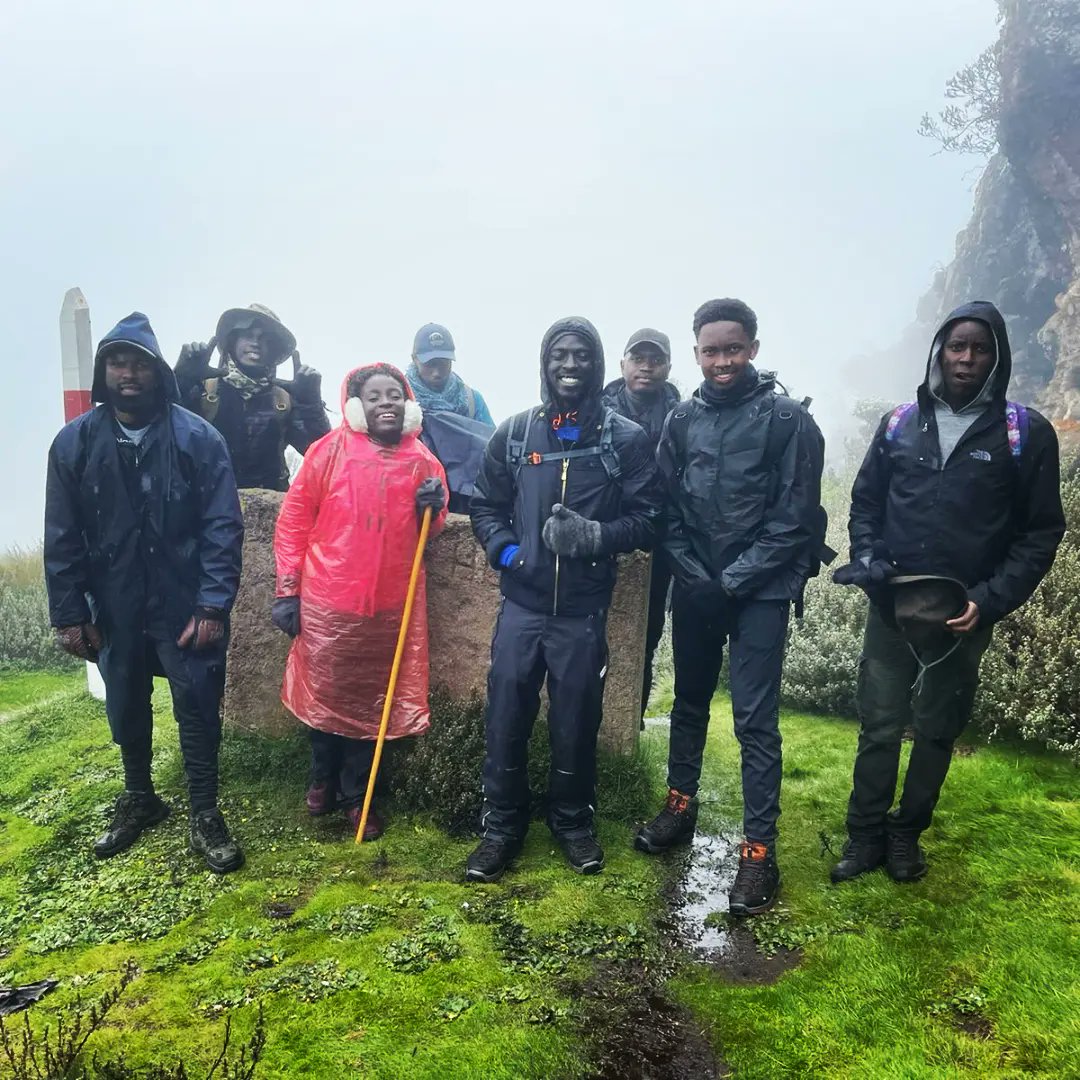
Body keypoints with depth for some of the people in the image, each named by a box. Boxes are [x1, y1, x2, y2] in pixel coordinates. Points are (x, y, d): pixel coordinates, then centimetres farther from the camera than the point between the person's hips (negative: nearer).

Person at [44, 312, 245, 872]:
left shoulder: (196, 437, -9)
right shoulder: (75, 442, -1)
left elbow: (223, 526, -11)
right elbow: (62, 536, 2)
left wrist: (214, 605, -16)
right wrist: (69, 612, -1)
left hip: (186, 605, -3)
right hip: (114, 608, 3)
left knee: (197, 709, 3)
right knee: (125, 707, 18)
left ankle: (205, 816, 20)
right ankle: (138, 800, 41)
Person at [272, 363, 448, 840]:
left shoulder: (422, 460, 1)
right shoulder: (329, 451, -7)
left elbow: (430, 531, 14)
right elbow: (294, 520, -3)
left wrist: (433, 509, -10)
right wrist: (287, 590, -5)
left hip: (390, 606, 2)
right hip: (326, 602, -2)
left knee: (372, 702, 13)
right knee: (324, 694, 13)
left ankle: (355, 795, 32)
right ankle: (322, 779, 39)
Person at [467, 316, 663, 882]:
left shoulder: (627, 439, -1)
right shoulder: (514, 433, 5)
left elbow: (647, 519, -1)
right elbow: (485, 506, 12)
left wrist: (594, 535, -17)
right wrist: (504, 550, -6)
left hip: (584, 608, -1)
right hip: (521, 602, 2)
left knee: (576, 720, 10)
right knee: (505, 717, 6)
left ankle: (573, 821, 33)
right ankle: (501, 826, 26)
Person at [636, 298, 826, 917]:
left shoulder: (789, 419, -7)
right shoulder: (684, 420, 5)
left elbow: (794, 518, -10)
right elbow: (667, 506, 6)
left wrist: (733, 581, -13)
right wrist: (693, 574, -6)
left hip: (761, 592, -4)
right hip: (696, 588, 5)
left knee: (755, 719, -2)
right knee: (689, 701, 17)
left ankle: (760, 849, 9)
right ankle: (681, 805, 36)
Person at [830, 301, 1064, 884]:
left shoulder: (1026, 433, -2)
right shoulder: (900, 423, 5)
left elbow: (1042, 531, -2)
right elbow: (865, 501, 11)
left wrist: (991, 598, -12)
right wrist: (868, 561, -5)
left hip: (964, 617, -1)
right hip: (890, 608, 1)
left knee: (937, 731, 12)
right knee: (879, 726, 6)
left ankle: (907, 835, 30)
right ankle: (866, 836, 22)